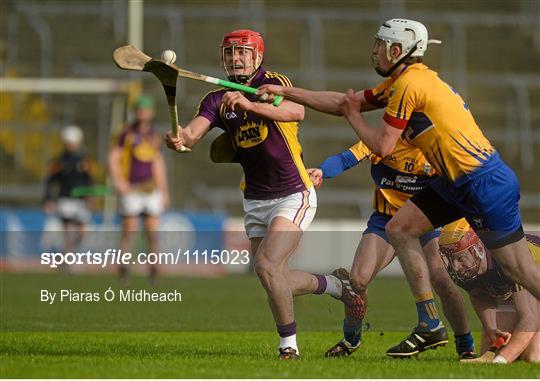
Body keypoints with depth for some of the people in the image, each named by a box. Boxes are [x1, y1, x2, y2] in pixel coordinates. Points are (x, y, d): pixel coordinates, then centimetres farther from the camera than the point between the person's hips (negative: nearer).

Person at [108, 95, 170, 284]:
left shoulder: (154, 135, 12)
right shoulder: (127, 133, -2)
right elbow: (113, 157, -2)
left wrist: (164, 190, 17)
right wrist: (118, 182, -14)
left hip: (151, 188, 4)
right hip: (131, 188, -4)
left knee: (152, 231, -1)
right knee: (129, 229, -3)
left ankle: (153, 268, 5)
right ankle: (123, 268, 4)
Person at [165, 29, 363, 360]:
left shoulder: (275, 84, -12)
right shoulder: (218, 100, 3)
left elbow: (297, 112, -34)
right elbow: (194, 131, -16)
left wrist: (250, 105, -50)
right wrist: (179, 139, -41)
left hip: (294, 196, -6)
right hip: (255, 201, 6)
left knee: (266, 265, -22)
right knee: (277, 282, 9)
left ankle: (289, 346, -9)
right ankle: (336, 285, 37)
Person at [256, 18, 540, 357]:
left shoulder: (410, 84, -15)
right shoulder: (398, 83, 15)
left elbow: (382, 146, -14)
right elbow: (345, 102, 21)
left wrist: (354, 115, 4)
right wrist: (285, 92, 21)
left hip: (484, 183, -10)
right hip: (455, 181, 10)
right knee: (399, 229, 7)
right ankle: (430, 326, 9)